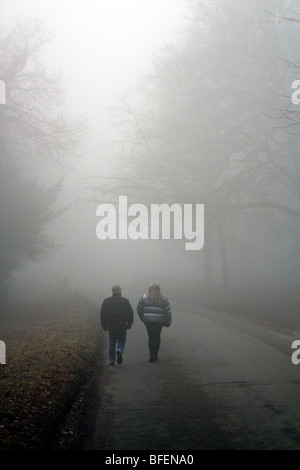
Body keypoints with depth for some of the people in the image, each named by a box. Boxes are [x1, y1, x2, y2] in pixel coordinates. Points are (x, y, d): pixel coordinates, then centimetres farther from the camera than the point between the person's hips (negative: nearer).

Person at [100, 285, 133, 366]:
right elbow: (130, 313, 0)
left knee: (112, 343, 10)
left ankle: (112, 360, 6)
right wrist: (129, 324, 9)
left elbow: (102, 314, 7)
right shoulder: (125, 301, 0)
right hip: (122, 326, -2)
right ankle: (119, 351, -19)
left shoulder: (106, 301, 5)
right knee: (121, 341, 11)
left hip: (111, 326, 2)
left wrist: (104, 326, 13)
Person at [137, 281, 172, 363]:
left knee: (151, 337, 4)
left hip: (148, 321, 0)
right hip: (159, 322, 0)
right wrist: (168, 322, 9)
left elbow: (139, 309, 4)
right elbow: (168, 312, -1)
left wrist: (143, 318, 18)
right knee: (157, 337, 13)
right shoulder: (163, 299, -2)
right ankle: (155, 355, 16)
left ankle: (152, 356, -3)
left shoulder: (144, 297, -2)